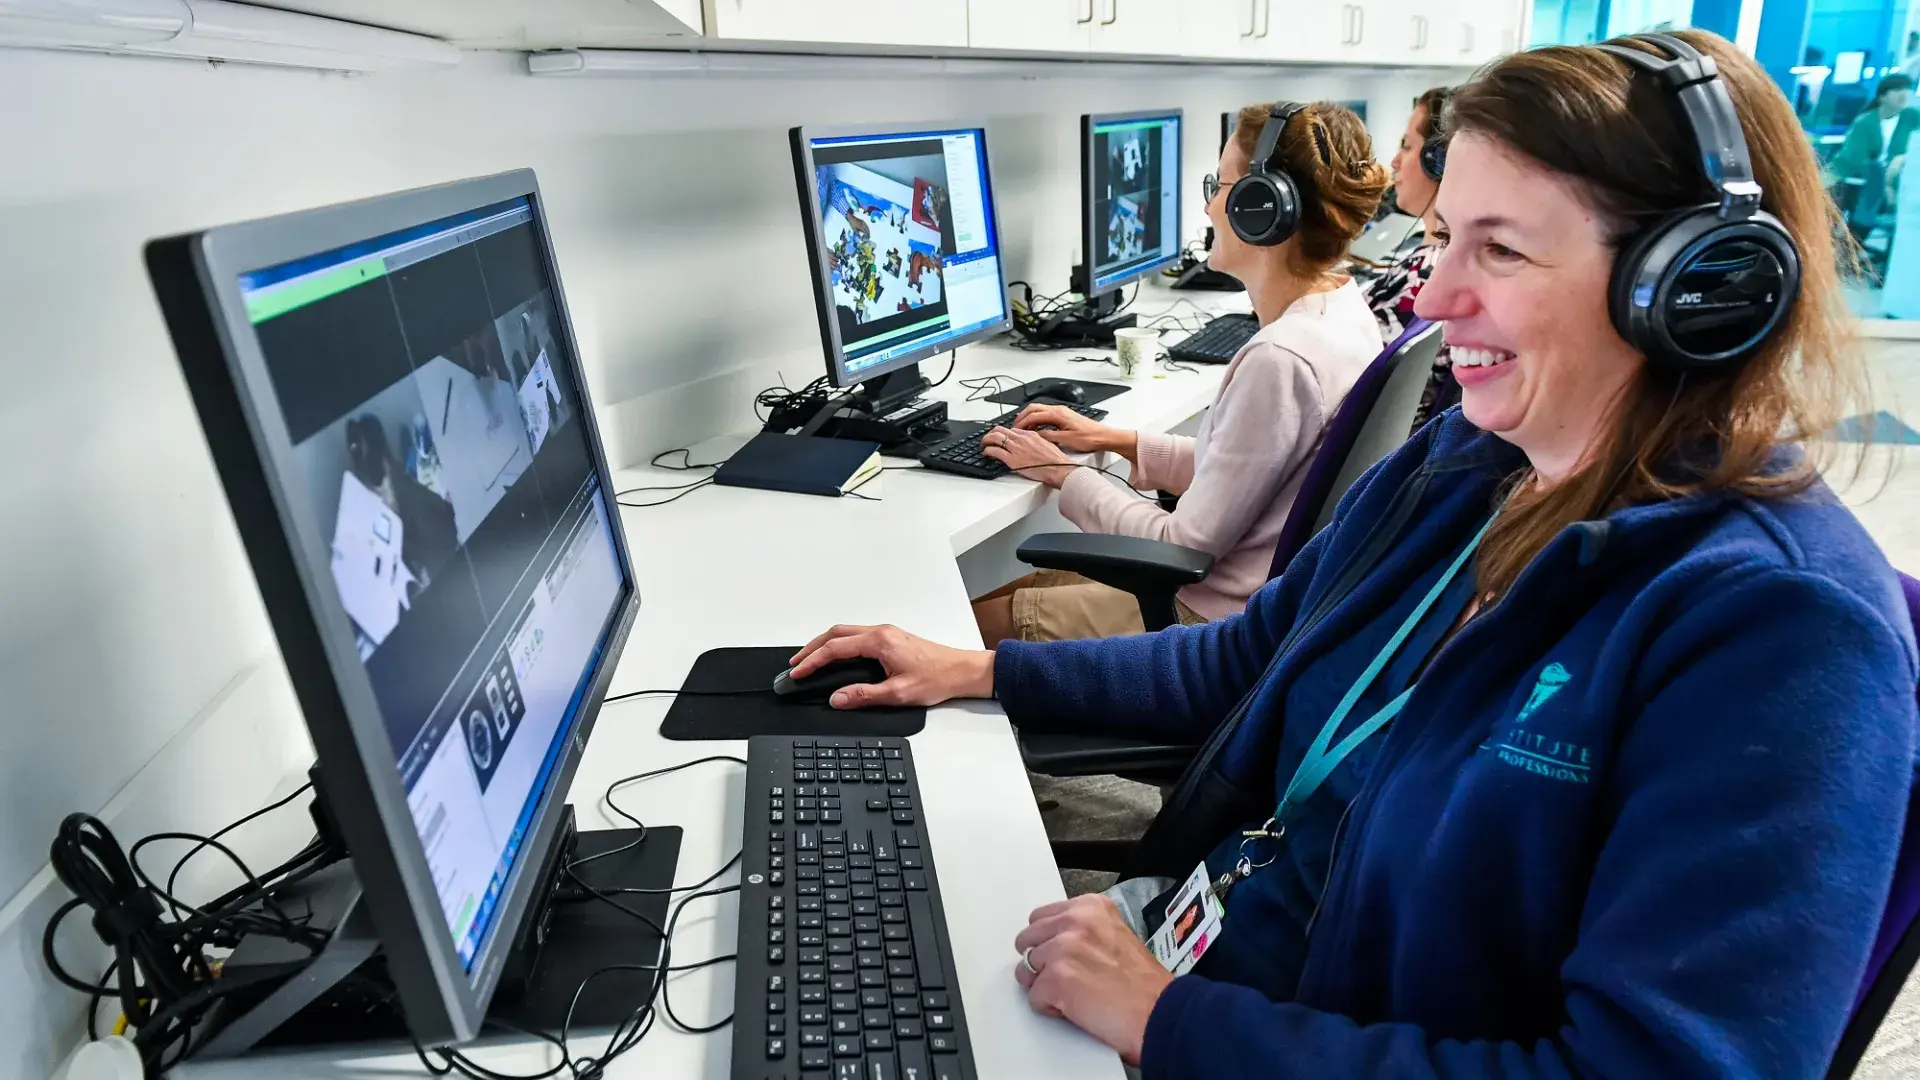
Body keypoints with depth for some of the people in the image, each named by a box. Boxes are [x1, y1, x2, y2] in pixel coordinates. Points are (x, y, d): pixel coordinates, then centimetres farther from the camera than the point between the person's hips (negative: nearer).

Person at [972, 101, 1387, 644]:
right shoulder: (1340, 306, 3)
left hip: (1220, 618, -9)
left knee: (977, 621, -1)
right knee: (1008, 590, 16)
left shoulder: (1281, 359, -28)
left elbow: (1186, 546, -21)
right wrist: (1117, 441, 9)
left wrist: (1062, 473, -9)